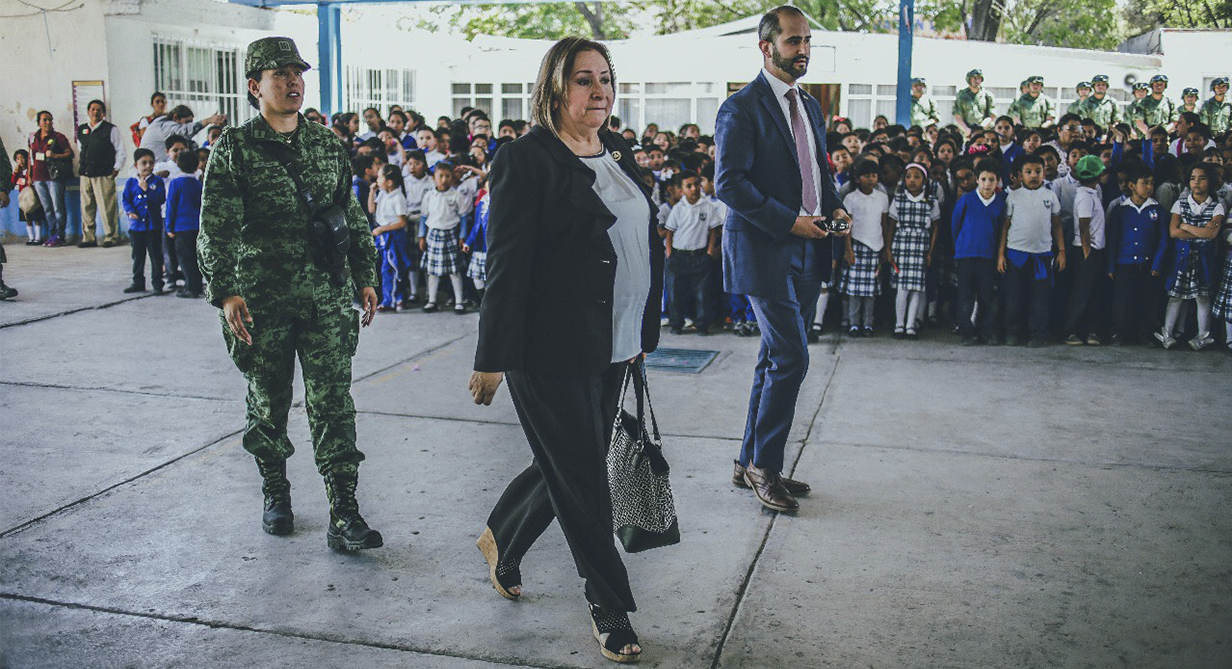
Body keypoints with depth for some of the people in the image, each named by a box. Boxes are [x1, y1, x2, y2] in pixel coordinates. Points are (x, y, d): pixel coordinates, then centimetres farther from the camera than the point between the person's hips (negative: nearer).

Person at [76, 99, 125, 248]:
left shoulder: (111, 129, 0)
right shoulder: (81, 130, 15)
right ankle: (88, 237, 11)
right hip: (86, 174, 5)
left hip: (104, 175, -5)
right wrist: (84, 166, 17)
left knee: (107, 207, -7)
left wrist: (116, 168, -3)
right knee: (86, 207, 5)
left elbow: (120, 150, 1)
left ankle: (110, 236, 2)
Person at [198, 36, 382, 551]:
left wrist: (365, 277, 14)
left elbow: (353, 218, 17)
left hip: (327, 298, 2)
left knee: (333, 405, -3)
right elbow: (216, 227, -6)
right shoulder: (234, 148, 0)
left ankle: (344, 517, -2)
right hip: (262, 301, -1)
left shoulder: (327, 145, 10)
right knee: (267, 403, 11)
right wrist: (224, 292, -15)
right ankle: (275, 493, 32)